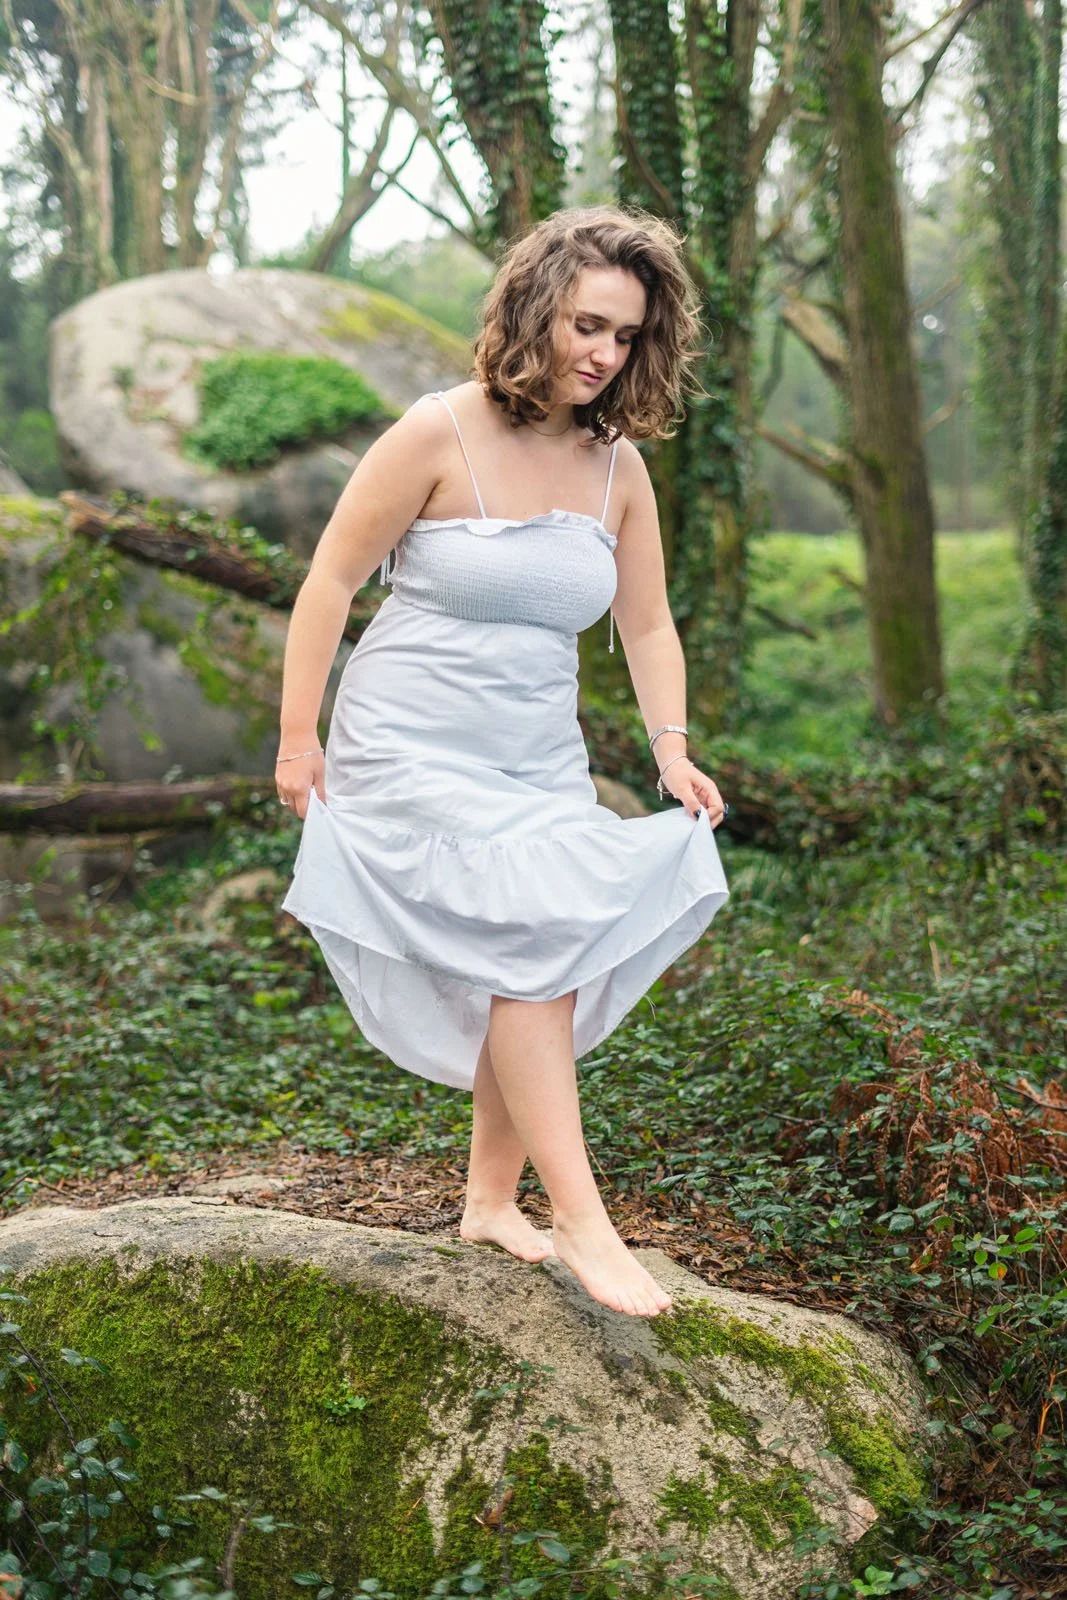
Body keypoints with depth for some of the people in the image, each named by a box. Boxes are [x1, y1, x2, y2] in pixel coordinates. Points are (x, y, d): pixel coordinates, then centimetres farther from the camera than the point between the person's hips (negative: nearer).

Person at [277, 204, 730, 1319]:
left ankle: (490, 1201, 20)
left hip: (539, 759, 6)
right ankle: (581, 1220, -16)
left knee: (551, 966, 3)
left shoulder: (618, 465, 4)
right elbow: (331, 578, -8)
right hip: (413, 749, -6)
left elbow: (646, 625, 11)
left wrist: (672, 748, -1)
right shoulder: (440, 433, -11)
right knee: (527, 946, -19)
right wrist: (298, 738, -9)